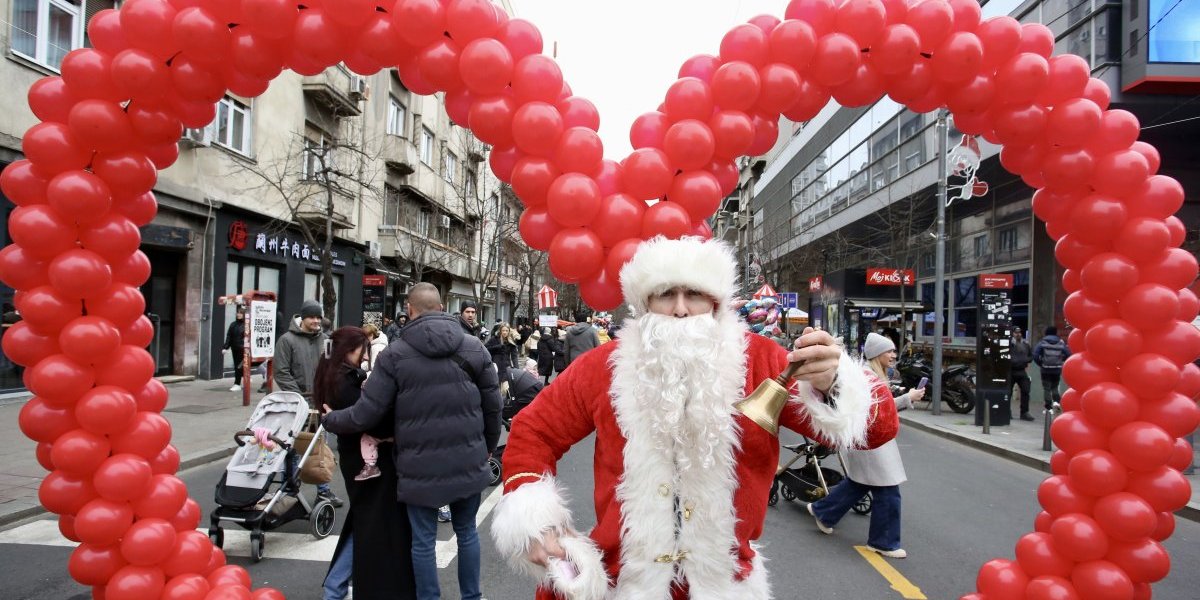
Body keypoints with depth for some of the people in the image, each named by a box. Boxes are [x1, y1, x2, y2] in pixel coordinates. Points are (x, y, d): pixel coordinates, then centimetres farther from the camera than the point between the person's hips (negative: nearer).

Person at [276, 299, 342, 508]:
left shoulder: (324, 339, 7)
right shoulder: (287, 340, -6)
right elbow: (281, 373, -10)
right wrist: (298, 396, -15)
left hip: (319, 402, 4)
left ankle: (323, 489, 22)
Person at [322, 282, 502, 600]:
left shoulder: (395, 354, -9)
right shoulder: (474, 347, -1)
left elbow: (366, 414, -7)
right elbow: (493, 406, 3)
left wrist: (328, 419, 13)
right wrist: (487, 447, 19)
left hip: (420, 467, -3)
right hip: (468, 462, 3)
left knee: (423, 540, 13)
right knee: (467, 531, 20)